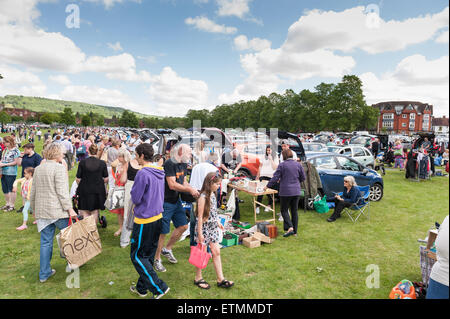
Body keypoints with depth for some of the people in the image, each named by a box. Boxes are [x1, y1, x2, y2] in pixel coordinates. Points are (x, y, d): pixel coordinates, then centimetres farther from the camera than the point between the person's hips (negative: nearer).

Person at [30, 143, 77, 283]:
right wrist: (69, 208, -16)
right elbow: (62, 191, -18)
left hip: (41, 211, 7)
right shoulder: (59, 168, -11)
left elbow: (33, 191, 18)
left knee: (46, 242, 11)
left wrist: (34, 208, 28)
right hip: (58, 210, -7)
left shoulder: (38, 169, 12)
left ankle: (44, 273, 18)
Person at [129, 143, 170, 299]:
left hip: (144, 221, -8)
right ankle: (142, 288, 32)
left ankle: (159, 288, 5)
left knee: (137, 256, 5)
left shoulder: (143, 173, -20)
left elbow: (135, 198, -17)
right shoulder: (159, 172, 7)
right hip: (158, 217, 8)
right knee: (148, 255, 18)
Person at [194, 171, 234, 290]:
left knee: (216, 252, 9)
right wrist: (200, 233, -17)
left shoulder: (213, 194, 4)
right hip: (204, 228, -8)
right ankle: (198, 278, 25)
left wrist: (218, 222, 22)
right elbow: (200, 216, -19)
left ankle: (220, 279, 17)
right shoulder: (203, 197, -20)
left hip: (213, 228, 8)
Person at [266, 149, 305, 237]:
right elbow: (303, 178, 9)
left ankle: (290, 228, -10)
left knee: (284, 210, 7)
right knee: (294, 211, 12)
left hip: (286, 192, -5)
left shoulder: (282, 165, -10)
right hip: (296, 191, 5)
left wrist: (268, 186, 2)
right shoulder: (298, 164, 3)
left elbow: (275, 178, -10)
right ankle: (295, 231, 18)